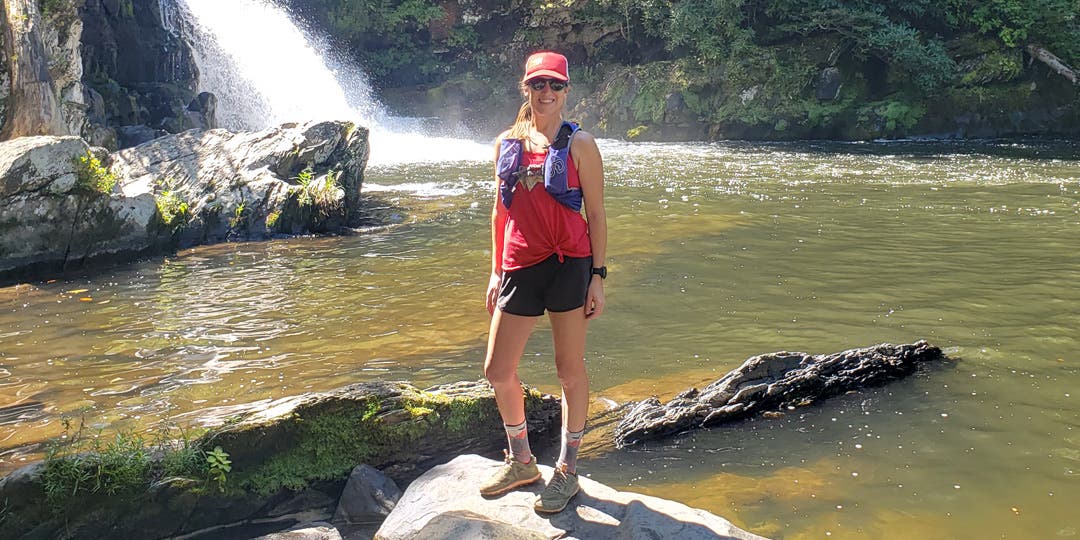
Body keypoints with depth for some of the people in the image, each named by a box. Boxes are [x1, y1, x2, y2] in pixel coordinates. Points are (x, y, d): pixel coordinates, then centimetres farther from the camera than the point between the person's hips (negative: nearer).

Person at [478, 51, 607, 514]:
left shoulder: (578, 144, -1)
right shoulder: (507, 142, 11)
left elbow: (596, 214, -2)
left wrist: (598, 276, -7)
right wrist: (495, 271, 14)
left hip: (568, 264, -4)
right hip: (519, 267, 5)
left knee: (570, 369, 5)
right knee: (497, 371, 7)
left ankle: (567, 470, 22)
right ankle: (521, 462, 29)